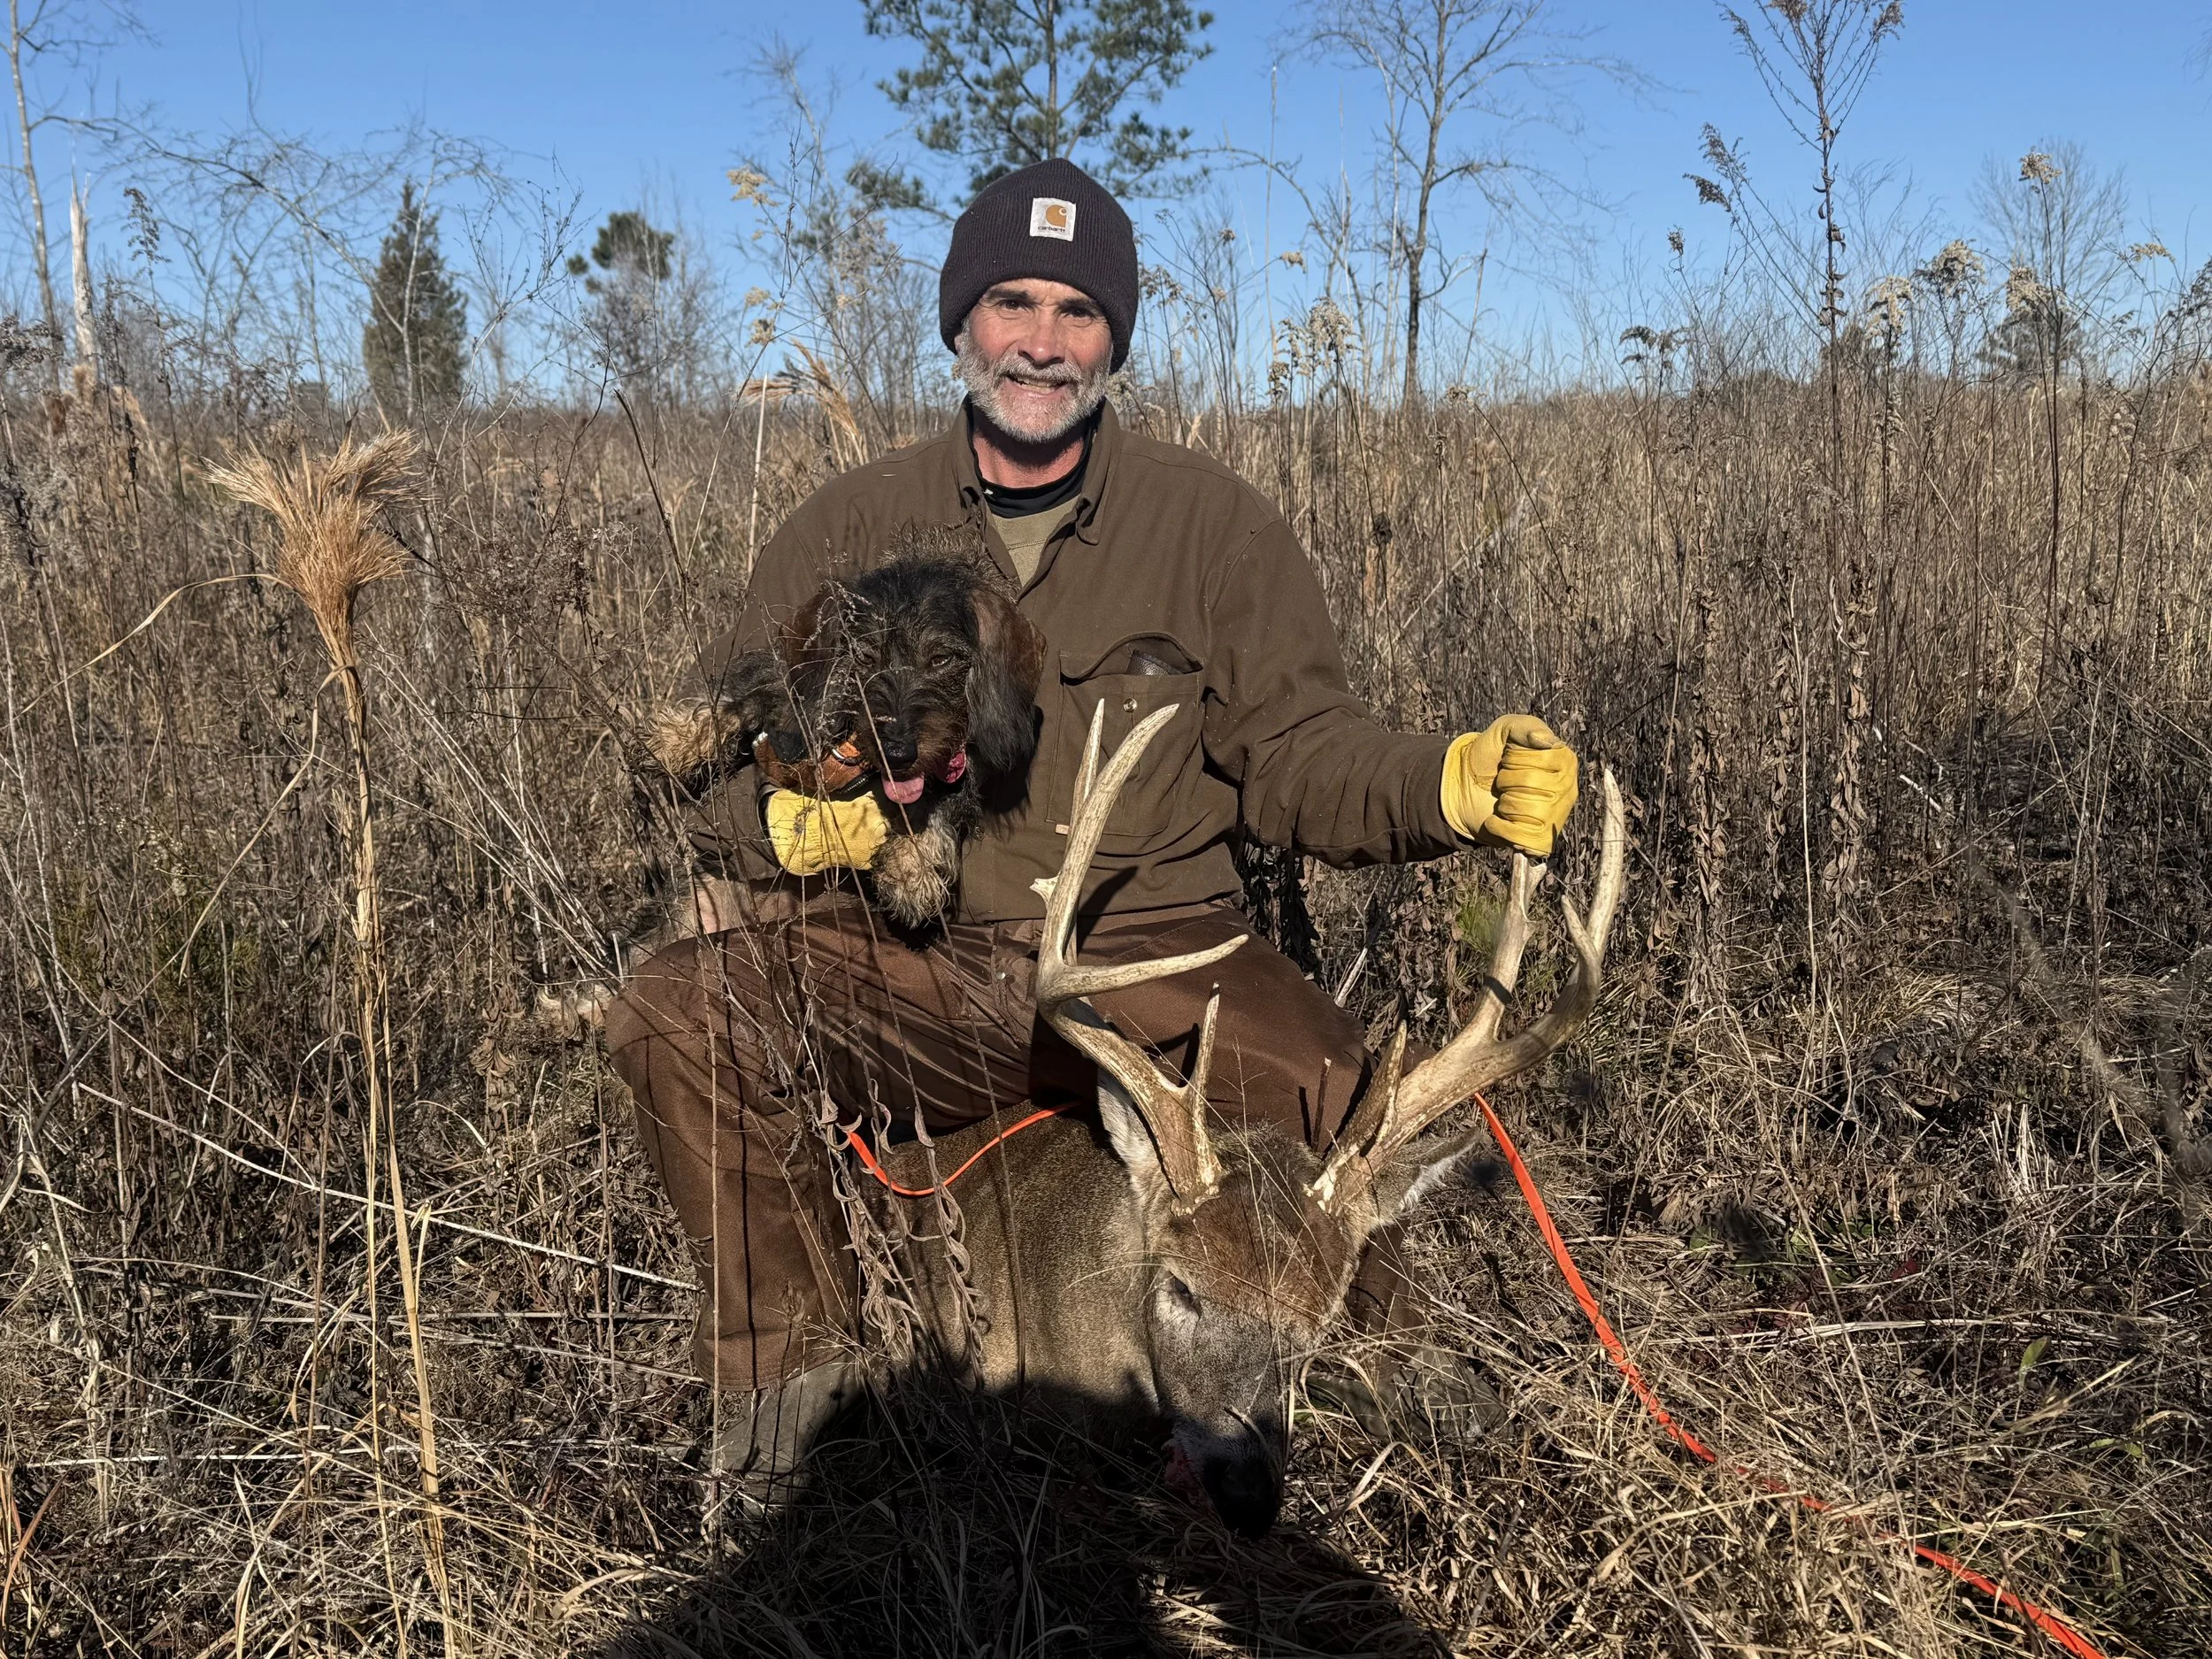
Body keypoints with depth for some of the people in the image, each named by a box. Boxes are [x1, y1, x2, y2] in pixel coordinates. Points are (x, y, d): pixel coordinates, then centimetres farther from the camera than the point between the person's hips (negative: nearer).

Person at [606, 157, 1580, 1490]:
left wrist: (1449, 788, -19)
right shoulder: (853, 528, 9)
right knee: (676, 1014, -23)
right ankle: (800, 1354, 1)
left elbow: (1300, 756, 1)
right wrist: (783, 814, -15)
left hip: (1149, 968, -1)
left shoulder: (1217, 525, 6)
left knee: (1333, 1080, -30)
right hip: (911, 968, 2)